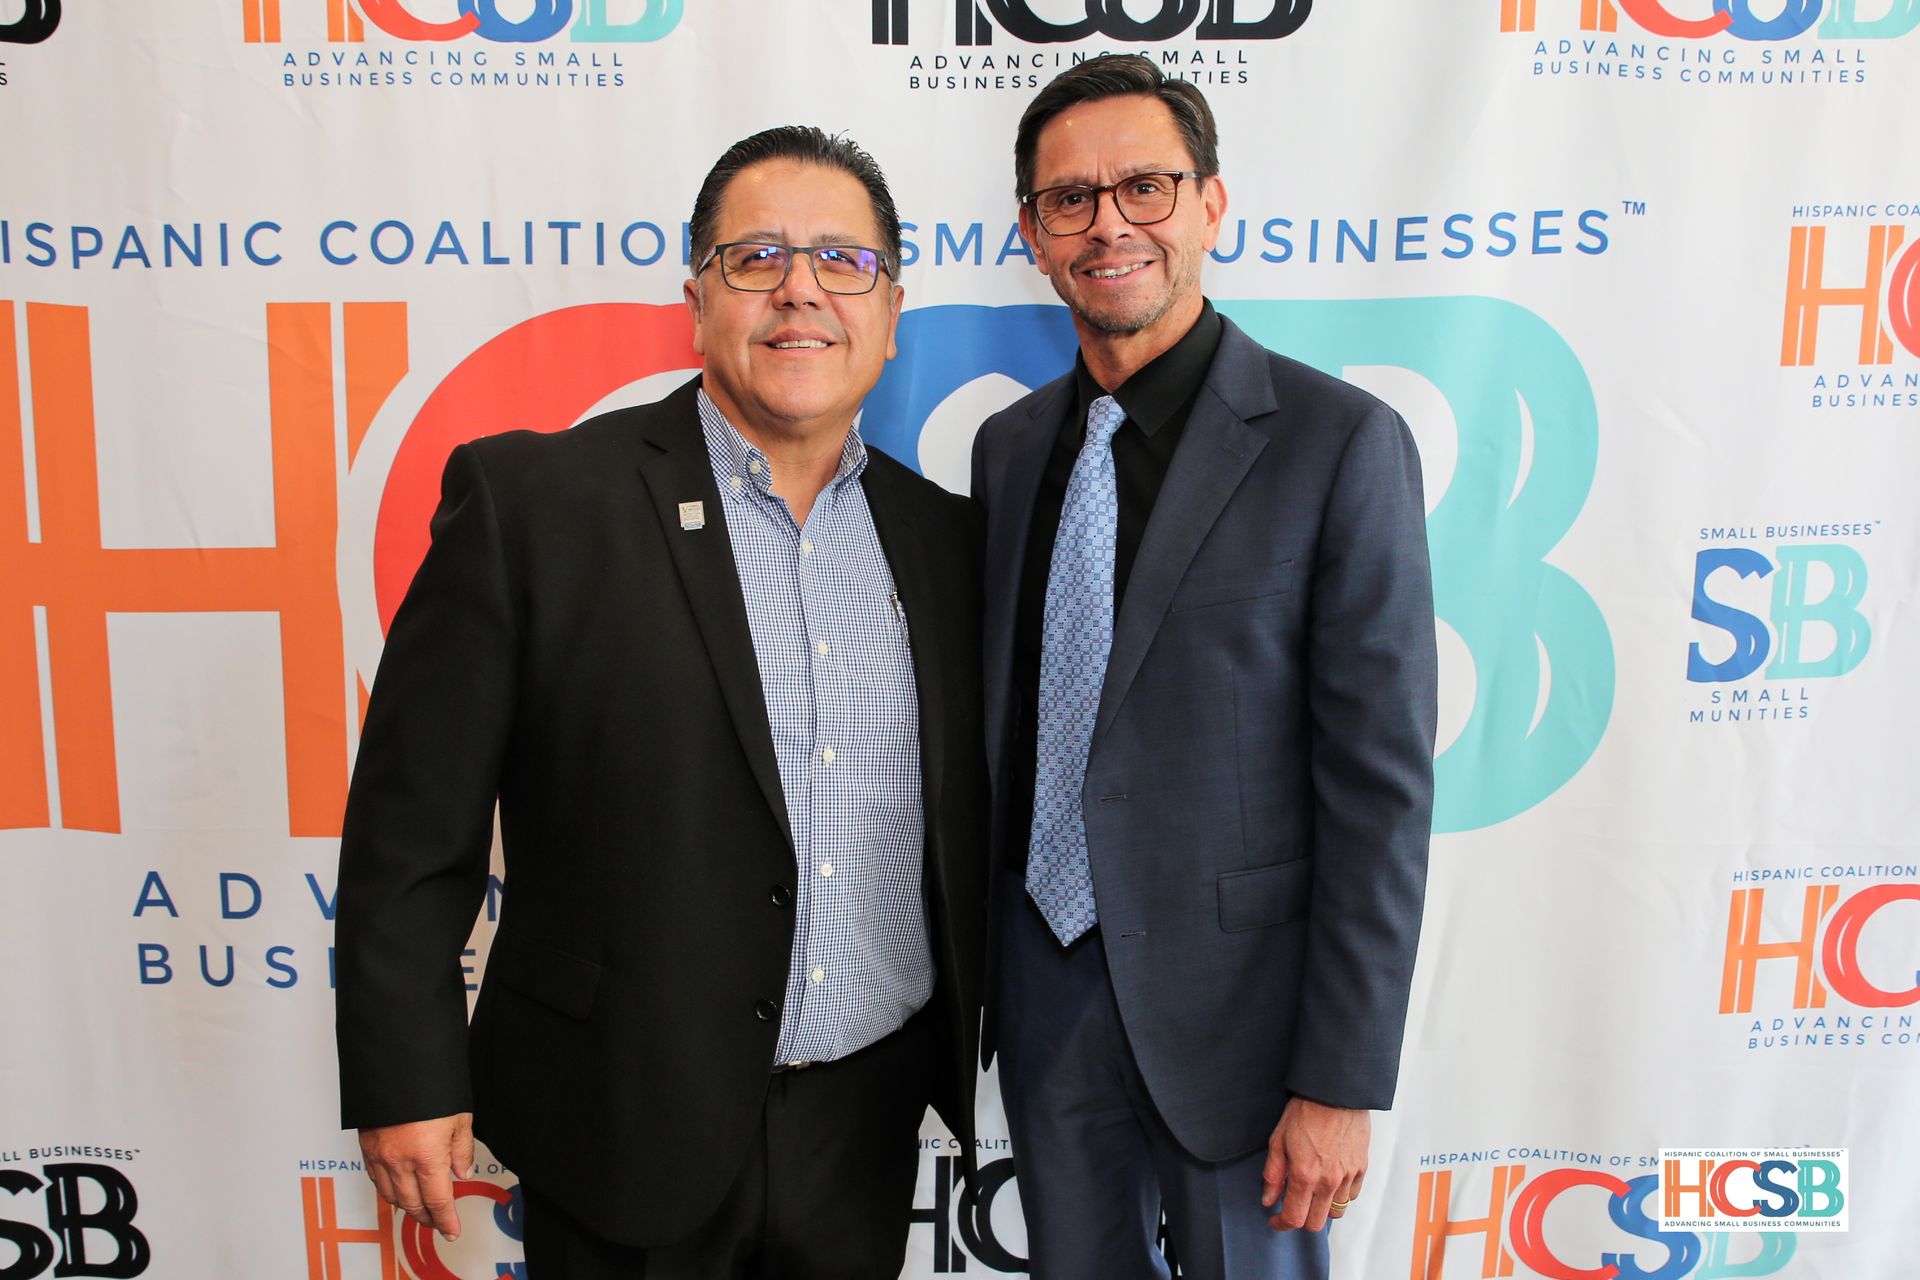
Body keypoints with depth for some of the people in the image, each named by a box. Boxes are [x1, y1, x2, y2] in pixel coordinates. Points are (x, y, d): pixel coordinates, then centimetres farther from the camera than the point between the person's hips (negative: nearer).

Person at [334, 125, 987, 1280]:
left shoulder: (944, 538, 2)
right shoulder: (529, 500, -9)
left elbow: (969, 829, 10)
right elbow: (414, 819, -8)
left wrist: (968, 1056, 11)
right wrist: (406, 1081, -8)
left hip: (871, 1128, 4)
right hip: (626, 1129, -3)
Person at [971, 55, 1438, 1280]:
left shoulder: (1340, 442, -12)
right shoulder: (1009, 446, 5)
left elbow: (1381, 785, -14)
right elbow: (1002, 711, 10)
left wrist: (1342, 1083, -14)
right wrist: (969, 969, 10)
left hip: (1234, 989, -4)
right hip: (1044, 981, 5)